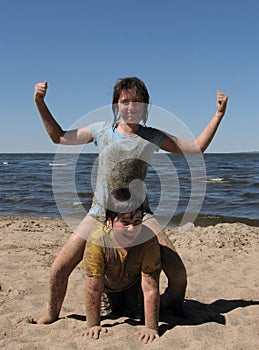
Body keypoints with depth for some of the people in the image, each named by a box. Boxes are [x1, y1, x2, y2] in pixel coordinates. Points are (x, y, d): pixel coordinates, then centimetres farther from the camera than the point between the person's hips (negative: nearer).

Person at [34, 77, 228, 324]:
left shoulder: (153, 137, 2)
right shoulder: (101, 130, 3)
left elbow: (197, 147, 8)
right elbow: (59, 137, 13)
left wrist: (218, 114, 3)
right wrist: (40, 104, 7)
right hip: (100, 214, 1)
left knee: (178, 273, -10)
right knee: (59, 269, -6)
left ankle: (175, 310, 26)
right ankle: (52, 315, 26)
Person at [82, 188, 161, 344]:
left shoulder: (148, 240, -41)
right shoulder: (97, 240, -42)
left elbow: (150, 288, -37)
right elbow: (93, 287, -34)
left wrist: (151, 327, -39)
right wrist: (93, 325, -31)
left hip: (135, 281, 0)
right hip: (110, 283, 1)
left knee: (139, 313, -5)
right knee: (118, 312, 16)